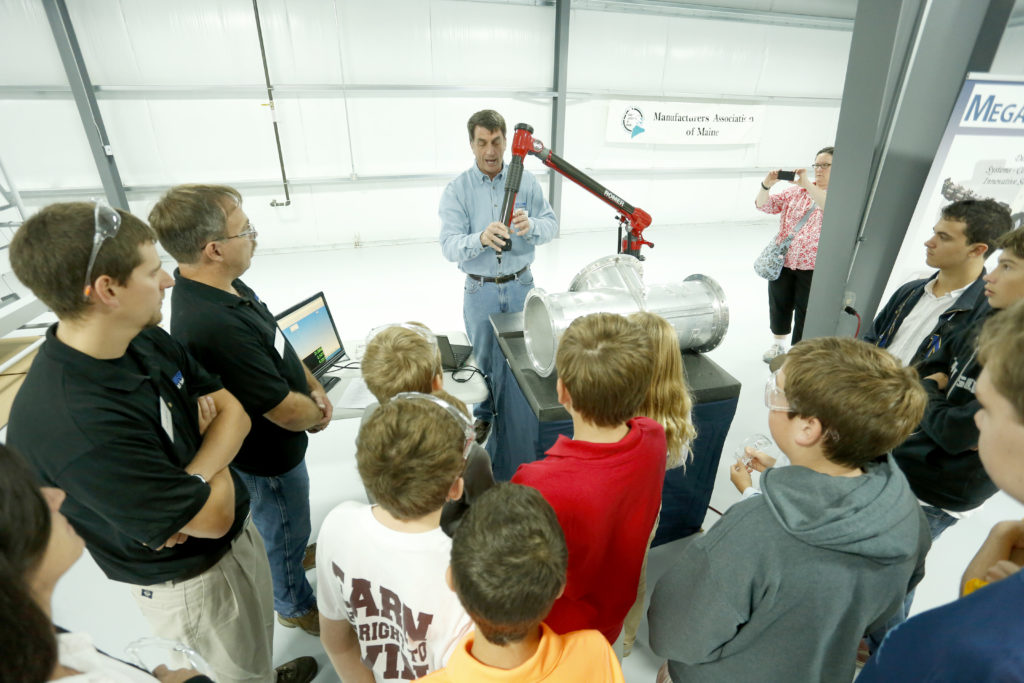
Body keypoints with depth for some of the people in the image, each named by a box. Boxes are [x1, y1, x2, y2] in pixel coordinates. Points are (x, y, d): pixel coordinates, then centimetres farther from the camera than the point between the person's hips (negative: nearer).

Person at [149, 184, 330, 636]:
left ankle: (292, 556, 62)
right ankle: (295, 606, 46)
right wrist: (317, 415, -11)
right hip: (266, 454, -8)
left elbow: (276, 342, 6)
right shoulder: (214, 325, -40)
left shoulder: (222, 284, -10)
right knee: (284, 527, 19)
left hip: (273, 442, 8)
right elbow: (287, 412, -32)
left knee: (285, 520, 33)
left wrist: (314, 387, -1)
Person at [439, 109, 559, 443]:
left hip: (520, 285, 2)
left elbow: (551, 225, -6)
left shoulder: (526, 181, -1)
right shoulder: (457, 190, -8)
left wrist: (530, 225, -30)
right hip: (480, 290, -1)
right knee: (484, 357, 13)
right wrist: (481, 238, -39)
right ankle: (484, 414, 36)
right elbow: (449, 245, -17)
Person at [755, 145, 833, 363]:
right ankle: (778, 345, 37)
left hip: (814, 267, -4)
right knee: (779, 305, 16)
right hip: (783, 261, 4)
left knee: (805, 313, 5)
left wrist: (807, 184, -30)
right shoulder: (798, 190, 10)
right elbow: (764, 205, 4)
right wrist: (767, 184, -15)